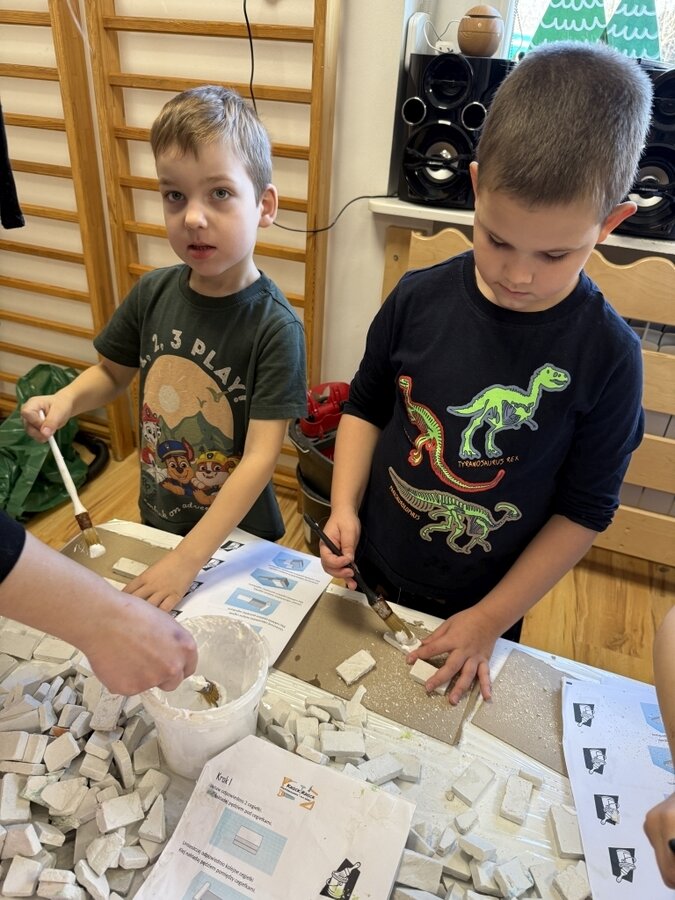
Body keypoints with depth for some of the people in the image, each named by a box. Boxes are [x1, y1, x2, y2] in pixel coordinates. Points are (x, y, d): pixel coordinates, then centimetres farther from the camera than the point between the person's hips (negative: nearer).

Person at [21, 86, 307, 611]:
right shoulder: (153, 293, -10)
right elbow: (113, 372, 8)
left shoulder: (275, 325, -25)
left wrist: (188, 557, -29)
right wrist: (66, 399, -14)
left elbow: (261, 456, -27)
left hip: (236, 537, -4)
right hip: (156, 517, 5)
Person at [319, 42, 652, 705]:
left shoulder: (606, 355, -19)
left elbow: (585, 509, -11)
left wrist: (492, 618, -11)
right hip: (368, 575, 2)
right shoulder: (419, 299, -14)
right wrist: (344, 507, -14)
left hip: (478, 609, -1)